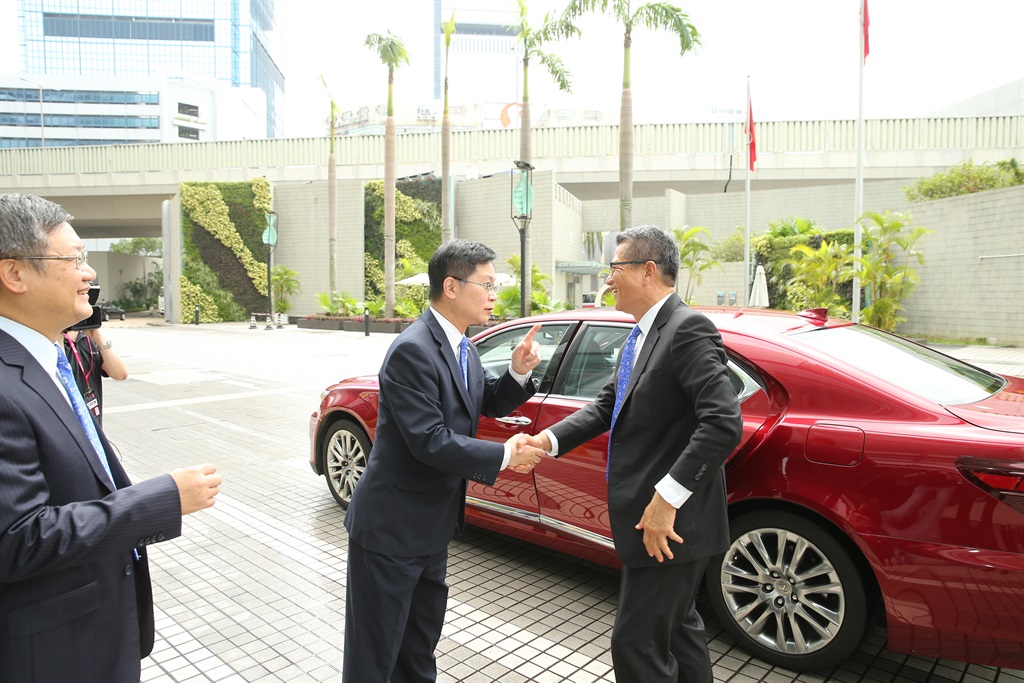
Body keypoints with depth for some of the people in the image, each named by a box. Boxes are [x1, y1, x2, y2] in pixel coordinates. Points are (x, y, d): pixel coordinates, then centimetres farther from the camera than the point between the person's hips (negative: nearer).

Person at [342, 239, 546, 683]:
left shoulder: (461, 348, 5)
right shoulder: (413, 350, -24)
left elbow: (491, 403, 13)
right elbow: (430, 442, -28)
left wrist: (518, 372, -6)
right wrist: (504, 456, -19)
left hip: (432, 525, 9)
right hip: (392, 528, -9)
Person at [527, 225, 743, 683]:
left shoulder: (687, 329, -19)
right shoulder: (641, 334, 11)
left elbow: (724, 424, -27)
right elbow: (607, 405, 10)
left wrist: (667, 498, -27)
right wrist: (548, 440, -4)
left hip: (670, 522, -10)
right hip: (652, 519, 10)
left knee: (637, 645, 1)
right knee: (678, 626, 25)